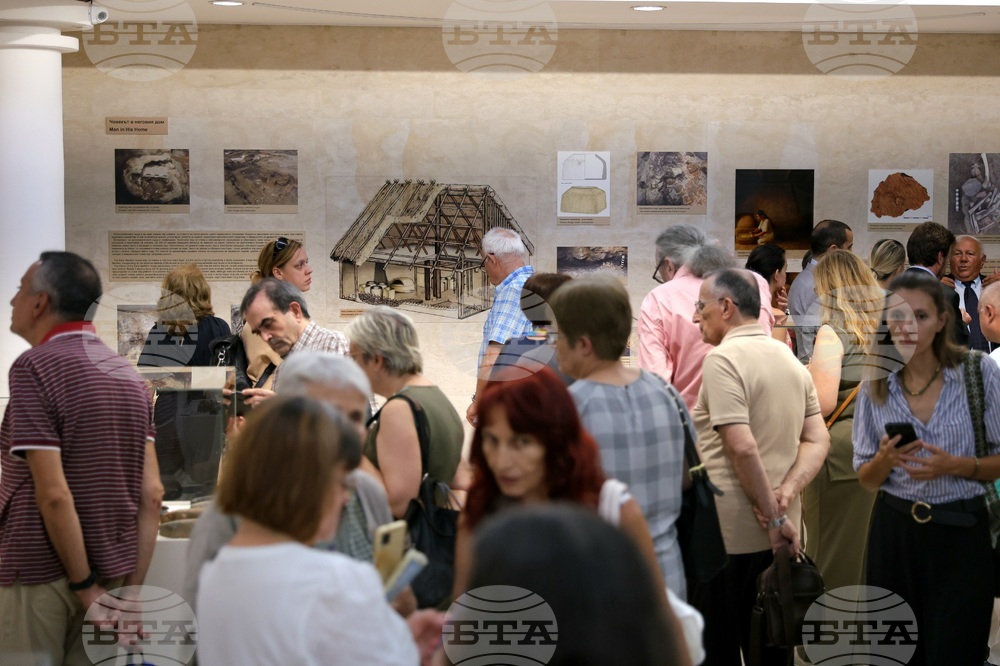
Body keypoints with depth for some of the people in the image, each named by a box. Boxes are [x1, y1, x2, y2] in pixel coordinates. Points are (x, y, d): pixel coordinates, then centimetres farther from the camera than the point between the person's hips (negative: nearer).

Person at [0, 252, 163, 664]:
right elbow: (151, 496, 3)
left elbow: (53, 494, -20)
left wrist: (86, 588, -14)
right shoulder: (128, 375, 7)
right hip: (110, 574, 7)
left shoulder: (34, 368, -13)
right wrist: (131, 590, 5)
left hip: (38, 574, -6)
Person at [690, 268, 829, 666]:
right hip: (777, 533, 7)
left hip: (728, 533, -7)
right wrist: (786, 493, -6)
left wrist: (774, 516, -16)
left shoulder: (723, 358, -14)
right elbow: (818, 440, 7)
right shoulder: (790, 360, 11)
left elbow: (742, 447, -22)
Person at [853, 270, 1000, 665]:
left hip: (960, 533, -3)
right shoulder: (875, 386, 1)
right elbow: (866, 479, 6)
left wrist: (954, 466, -21)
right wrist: (885, 459, -16)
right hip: (894, 532, 3)